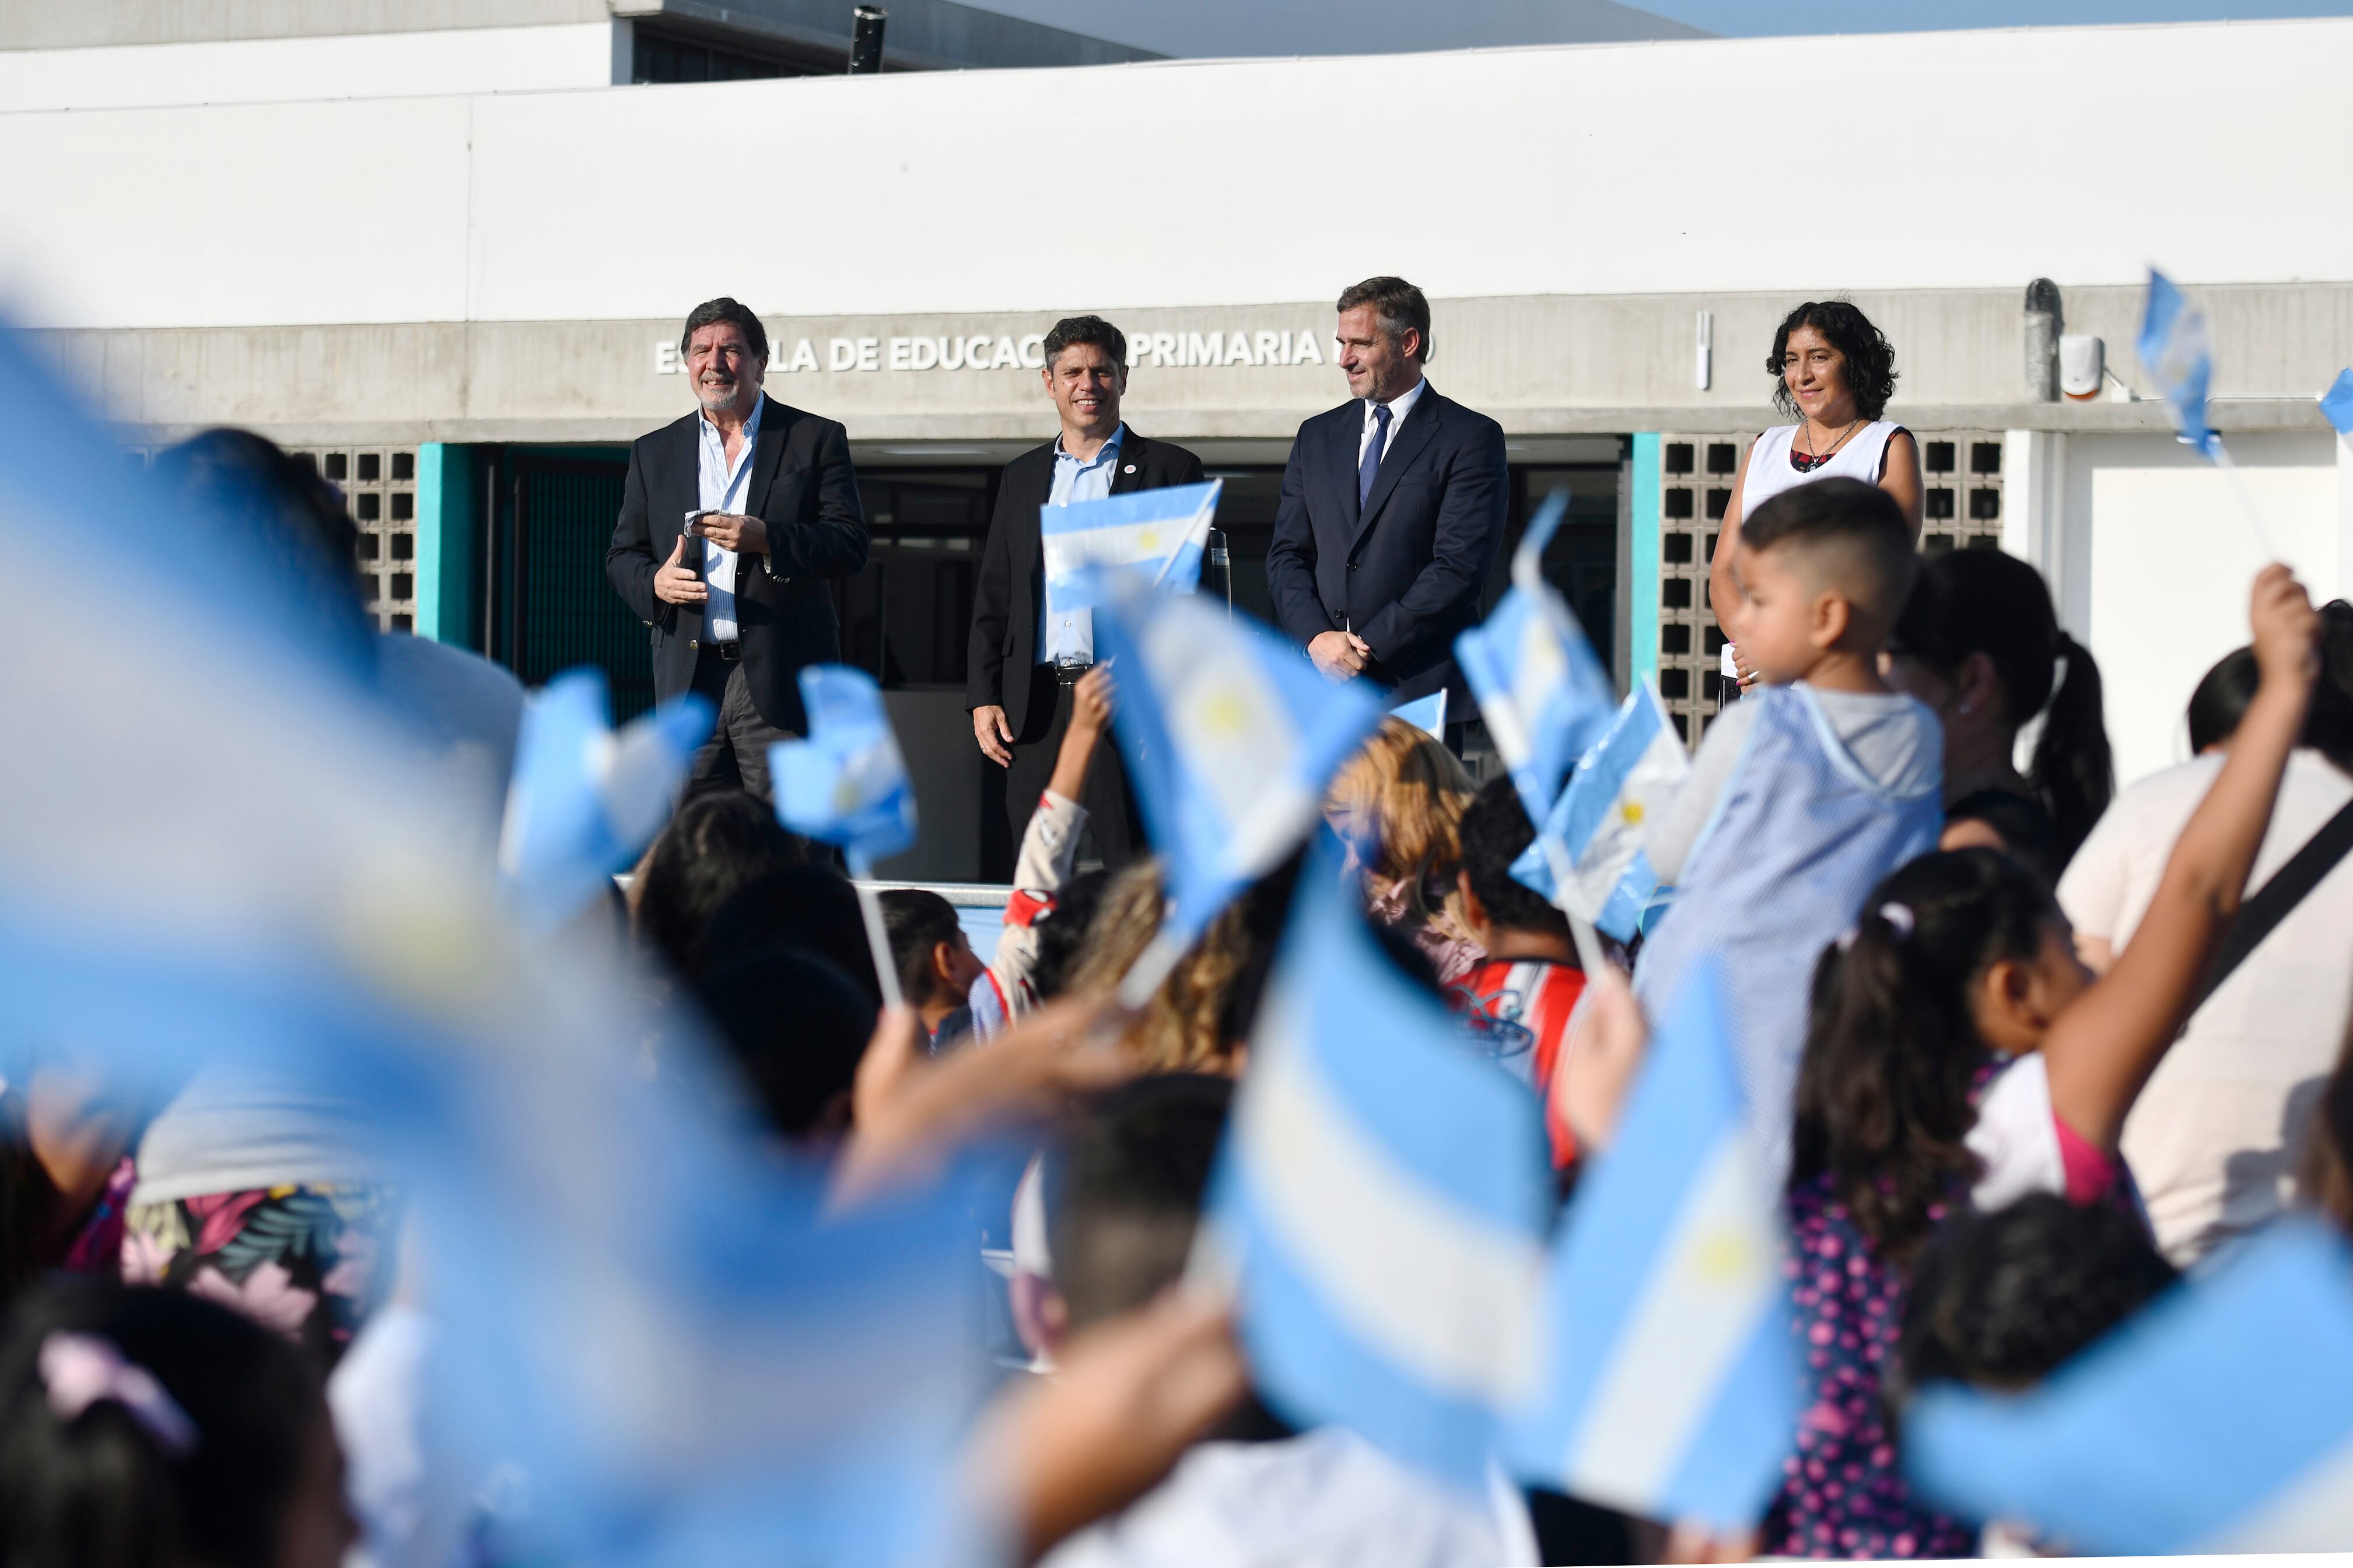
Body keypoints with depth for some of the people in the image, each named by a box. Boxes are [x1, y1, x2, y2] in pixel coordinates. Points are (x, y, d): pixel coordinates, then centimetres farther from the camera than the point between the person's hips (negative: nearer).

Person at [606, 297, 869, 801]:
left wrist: (766, 539, -17)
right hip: (688, 680, 3)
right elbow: (622, 554, 17)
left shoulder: (817, 439, 6)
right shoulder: (654, 453, 16)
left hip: (781, 680, -3)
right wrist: (654, 581, -7)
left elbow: (850, 543, -1)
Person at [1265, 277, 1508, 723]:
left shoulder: (1471, 438, 0)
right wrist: (1317, 637, -6)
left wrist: (1370, 647, -12)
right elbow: (1287, 554, 14)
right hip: (1322, 684, 4)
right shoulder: (1318, 436, 18)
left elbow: (1460, 568, -8)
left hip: (1420, 687, -4)